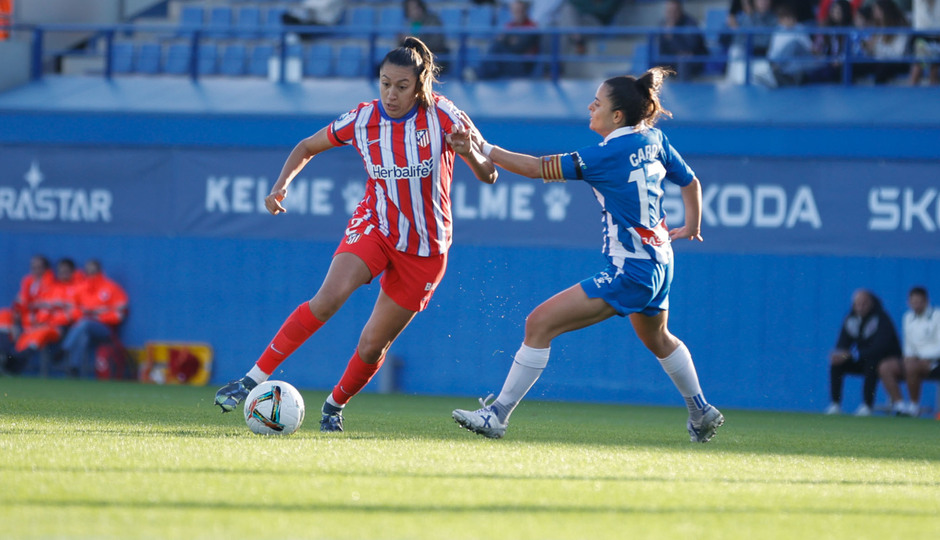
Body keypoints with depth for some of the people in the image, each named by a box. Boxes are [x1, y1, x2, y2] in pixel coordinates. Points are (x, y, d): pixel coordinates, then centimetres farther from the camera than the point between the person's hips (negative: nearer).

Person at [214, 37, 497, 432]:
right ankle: (255, 378, -26)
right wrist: (282, 184, -10)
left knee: (373, 344, 1)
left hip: (424, 248, 0)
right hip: (374, 226, 0)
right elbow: (307, 148, 9)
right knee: (329, 298, -28)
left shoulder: (441, 116, -11)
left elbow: (487, 175, -10)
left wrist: (469, 148, -32)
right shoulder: (362, 120, -6)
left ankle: (335, 405, 30)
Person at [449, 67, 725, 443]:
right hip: (658, 264, 9)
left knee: (540, 324, -11)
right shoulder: (653, 140, 2)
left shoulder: (607, 155, -21)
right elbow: (690, 181, 15)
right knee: (657, 340, 35)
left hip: (629, 273, -9)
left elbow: (539, 168, -21)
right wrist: (692, 226, 28)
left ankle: (497, 415, -11)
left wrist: (484, 149, -14)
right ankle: (702, 414, 52)